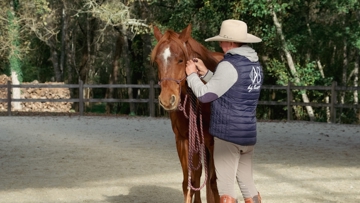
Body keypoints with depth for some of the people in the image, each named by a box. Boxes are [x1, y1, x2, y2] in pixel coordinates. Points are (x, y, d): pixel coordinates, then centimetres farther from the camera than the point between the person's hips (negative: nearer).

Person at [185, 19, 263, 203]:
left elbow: (205, 95, -14)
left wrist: (192, 75, 1)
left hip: (227, 134, -8)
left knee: (226, 187, -1)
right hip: (248, 134, 8)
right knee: (247, 184, 15)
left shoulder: (229, 65, -17)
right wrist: (205, 73, 14)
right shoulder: (254, 64, 10)